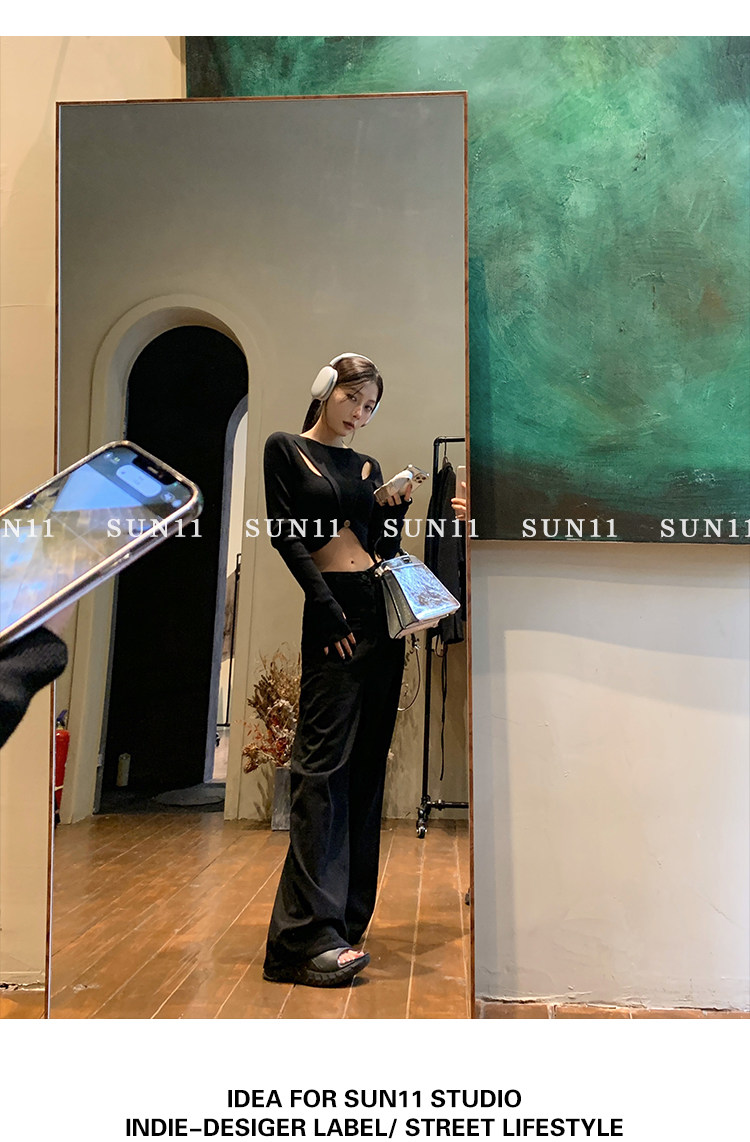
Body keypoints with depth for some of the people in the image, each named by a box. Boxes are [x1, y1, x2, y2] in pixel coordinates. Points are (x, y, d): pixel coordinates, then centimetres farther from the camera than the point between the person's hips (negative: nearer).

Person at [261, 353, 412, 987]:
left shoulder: (368, 467, 19)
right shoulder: (286, 450, 4)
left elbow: (383, 551, 14)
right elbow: (287, 534, -5)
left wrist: (398, 511, -4)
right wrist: (330, 610, -12)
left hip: (382, 611, 6)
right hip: (333, 613, -6)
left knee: (368, 765, 6)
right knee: (325, 761, -12)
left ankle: (349, 917, 15)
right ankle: (309, 936, -11)